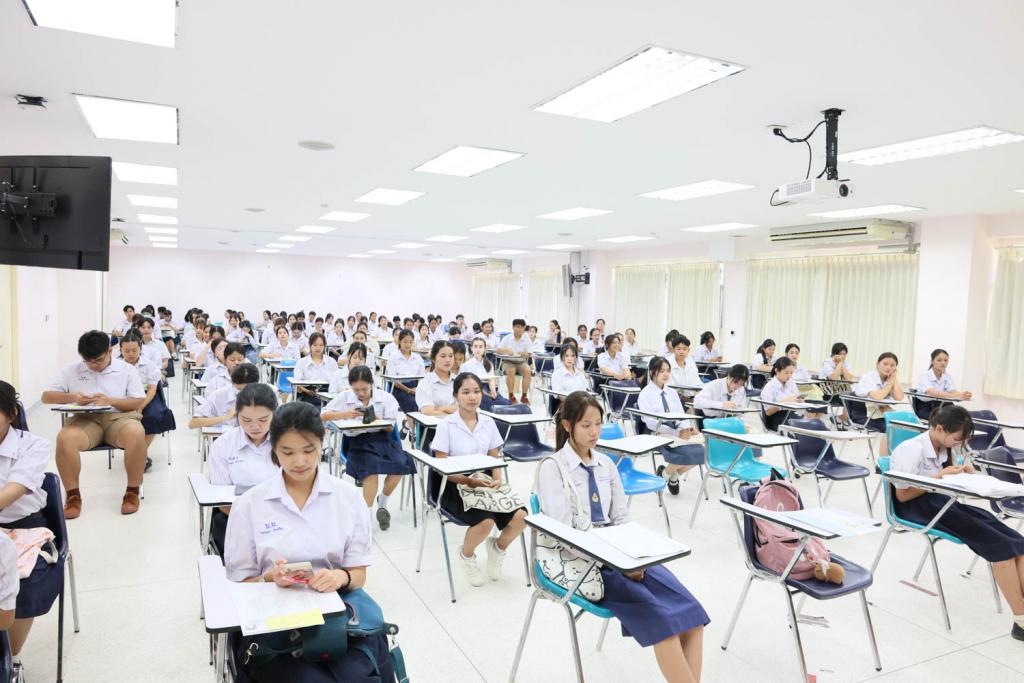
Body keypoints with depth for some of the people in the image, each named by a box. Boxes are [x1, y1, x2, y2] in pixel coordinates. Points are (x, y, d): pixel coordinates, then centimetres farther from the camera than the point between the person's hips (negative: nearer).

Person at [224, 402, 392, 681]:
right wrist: (270, 578, -15)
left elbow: (359, 575, 6)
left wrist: (342, 577, -16)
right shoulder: (248, 504, 0)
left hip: (337, 610, 1)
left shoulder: (348, 496, 3)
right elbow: (240, 583, 6)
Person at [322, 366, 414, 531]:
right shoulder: (344, 397, 6)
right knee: (371, 468, -33)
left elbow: (390, 427, 3)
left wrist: (374, 418, -16)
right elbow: (323, 415, 4)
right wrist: (346, 414, -11)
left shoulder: (386, 398, 3)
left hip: (381, 438, 1)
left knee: (400, 465, -26)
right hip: (357, 440, -1)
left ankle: (382, 504, 0)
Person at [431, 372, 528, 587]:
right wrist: (469, 481, -22)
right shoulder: (446, 425, -8)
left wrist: (496, 479, -10)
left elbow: (495, 459, 11)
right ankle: (466, 555, 4)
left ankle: (498, 546, 14)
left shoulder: (488, 423, 6)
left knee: (521, 516, -20)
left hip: (484, 484, 5)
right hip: (454, 487, -4)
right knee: (486, 521, -32)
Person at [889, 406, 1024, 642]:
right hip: (917, 507, -8)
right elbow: (902, 495, -13)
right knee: (998, 544, -23)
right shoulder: (912, 449, -15)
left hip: (943, 502, 8)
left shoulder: (944, 447, 9)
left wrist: (961, 472, 1)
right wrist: (939, 477, -16)